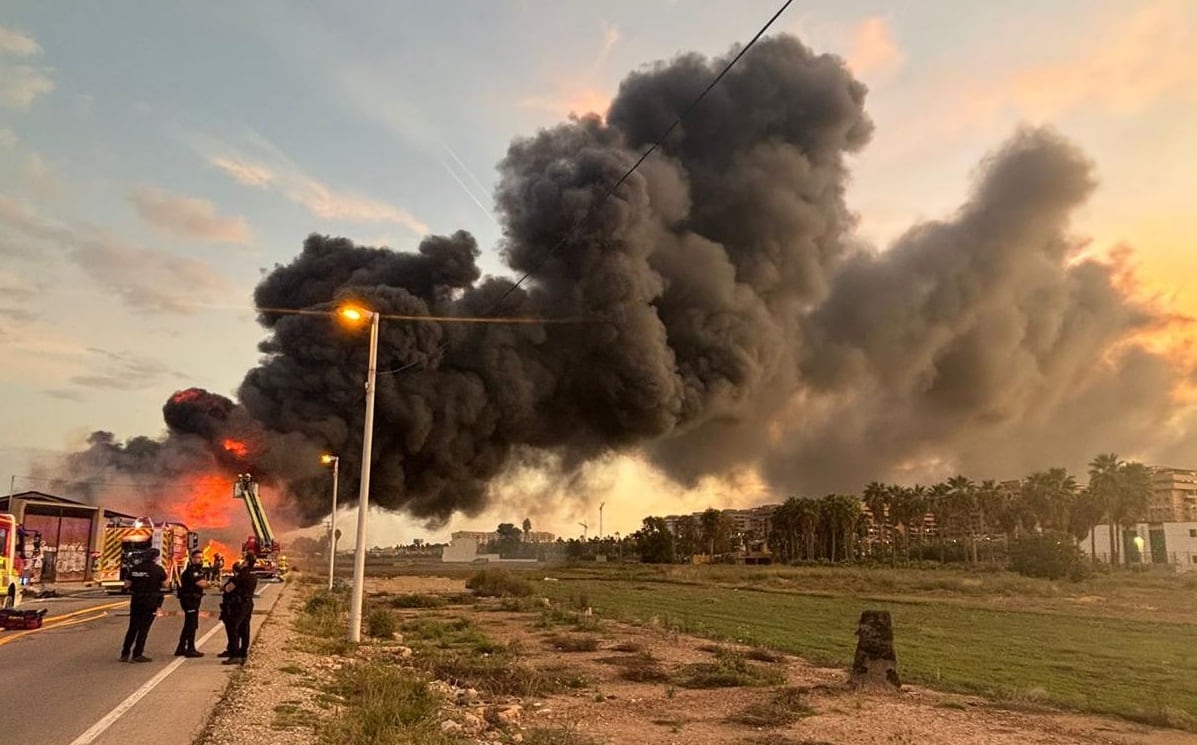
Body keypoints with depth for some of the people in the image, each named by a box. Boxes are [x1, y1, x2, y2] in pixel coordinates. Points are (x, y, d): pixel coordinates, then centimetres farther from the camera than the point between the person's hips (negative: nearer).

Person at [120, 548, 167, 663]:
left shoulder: (135, 568, 3)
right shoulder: (158, 569, -9)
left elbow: (127, 585, 5)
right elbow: (165, 583, -1)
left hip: (136, 600, 4)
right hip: (151, 601, -4)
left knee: (133, 627, 14)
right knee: (144, 628, 2)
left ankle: (125, 654, 16)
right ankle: (137, 655, 3)